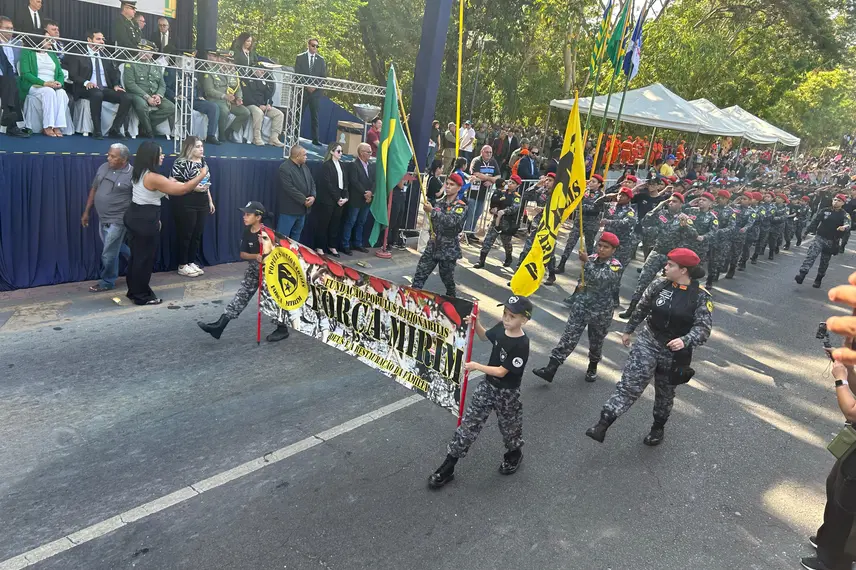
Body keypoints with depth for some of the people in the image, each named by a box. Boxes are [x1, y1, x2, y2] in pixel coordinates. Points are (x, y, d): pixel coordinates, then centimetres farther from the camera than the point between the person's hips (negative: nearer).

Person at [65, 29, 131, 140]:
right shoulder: (78, 55, 5)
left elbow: (114, 72, 18)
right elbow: (72, 75, -2)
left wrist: (116, 85, -4)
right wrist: (86, 82, -21)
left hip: (106, 89, 5)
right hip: (88, 89, -5)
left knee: (127, 98, -22)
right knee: (97, 94, -39)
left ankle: (114, 129, -16)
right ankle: (97, 131, -31)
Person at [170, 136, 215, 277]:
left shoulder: (203, 162, 13)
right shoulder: (181, 163, -11)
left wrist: (210, 201, 19)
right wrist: (193, 187, -22)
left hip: (201, 205, 7)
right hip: (185, 205, -7)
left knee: (197, 235, 10)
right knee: (185, 235, 0)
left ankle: (192, 262, 21)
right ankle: (182, 266, 9)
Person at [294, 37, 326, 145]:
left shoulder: (321, 60, 9)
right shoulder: (300, 58, 5)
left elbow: (323, 76, 6)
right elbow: (297, 74, -1)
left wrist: (315, 86, -8)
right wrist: (306, 85, -11)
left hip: (315, 91, 1)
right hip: (302, 90, -1)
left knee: (315, 116, -1)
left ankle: (315, 139, 0)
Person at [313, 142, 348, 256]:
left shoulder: (342, 165, 13)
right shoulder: (326, 165, -6)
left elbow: (345, 182, 11)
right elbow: (328, 184, -13)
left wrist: (345, 197, -2)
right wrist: (337, 199, -13)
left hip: (340, 199, 6)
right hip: (328, 199, -6)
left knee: (335, 224, 8)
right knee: (323, 224, 1)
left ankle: (332, 246, 17)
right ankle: (319, 247, 8)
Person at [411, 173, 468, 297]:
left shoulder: (461, 206, -8)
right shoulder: (439, 202, 8)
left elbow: (451, 221, -28)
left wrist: (432, 211, -31)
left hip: (448, 249, -4)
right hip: (432, 246, 5)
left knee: (447, 278, 9)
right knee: (419, 274, -1)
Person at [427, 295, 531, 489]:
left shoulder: (521, 345, -28)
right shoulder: (501, 327, -9)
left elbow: (501, 372, -25)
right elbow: (485, 336, 14)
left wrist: (476, 366, -24)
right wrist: (475, 322, -4)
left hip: (507, 393, -6)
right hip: (487, 385, 6)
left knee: (509, 427, 19)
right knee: (469, 423, 7)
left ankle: (514, 454, 51)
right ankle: (448, 467, 14)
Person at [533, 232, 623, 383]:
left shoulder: (616, 266, -14)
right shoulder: (592, 258, -1)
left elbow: (600, 280, -33)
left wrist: (587, 262, -38)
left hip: (601, 312, -3)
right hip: (581, 306, 3)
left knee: (596, 342, 16)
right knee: (568, 337, -3)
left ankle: (593, 367, 42)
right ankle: (550, 369, -6)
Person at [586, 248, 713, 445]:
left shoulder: (702, 297, -14)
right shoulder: (659, 284, -6)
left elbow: (703, 328, -19)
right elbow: (641, 309, 7)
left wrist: (685, 341, -38)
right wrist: (628, 330, 16)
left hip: (674, 353, -1)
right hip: (648, 342, 1)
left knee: (665, 394, 18)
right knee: (629, 384, -9)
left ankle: (658, 427, 43)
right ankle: (602, 424, -14)